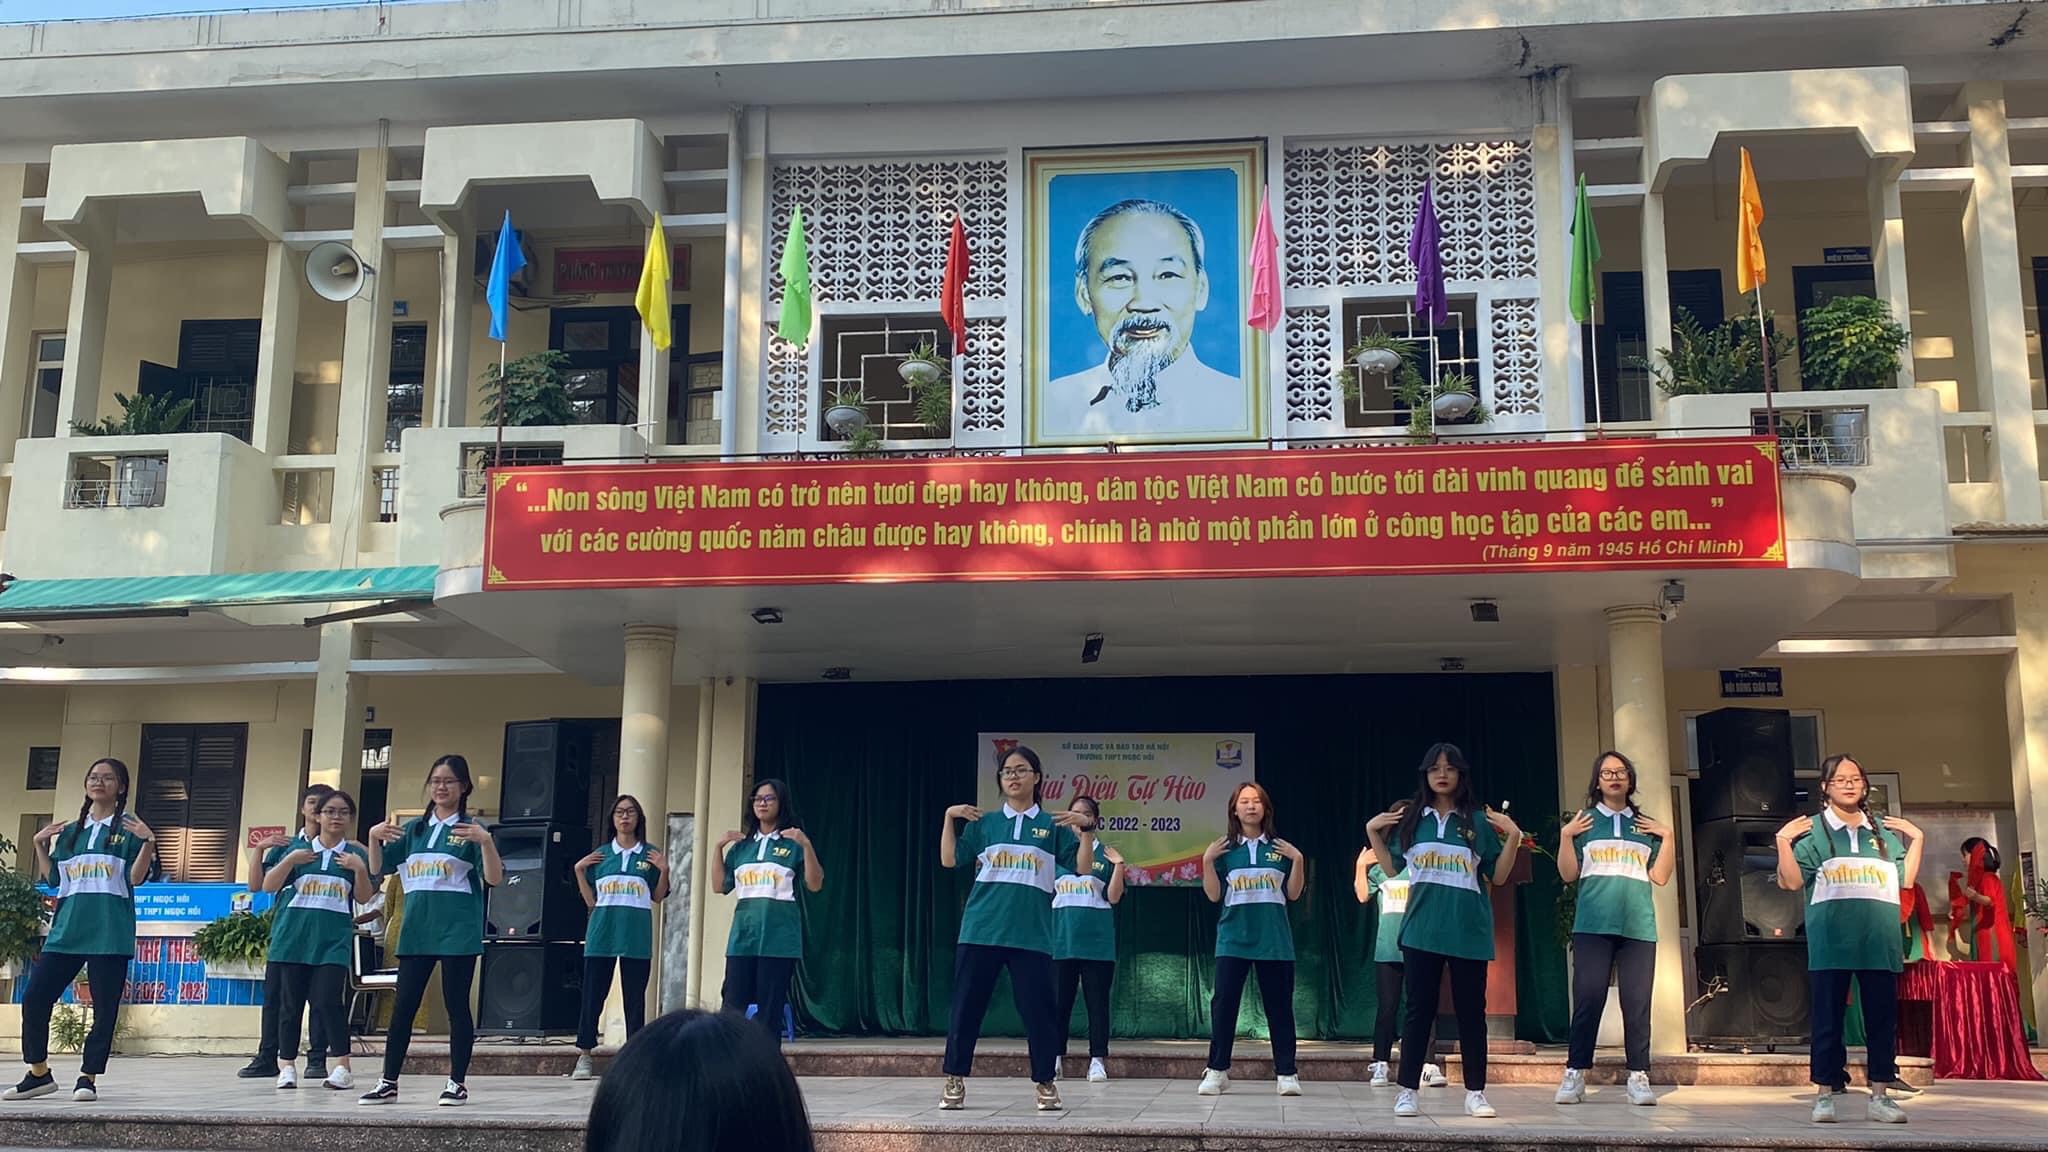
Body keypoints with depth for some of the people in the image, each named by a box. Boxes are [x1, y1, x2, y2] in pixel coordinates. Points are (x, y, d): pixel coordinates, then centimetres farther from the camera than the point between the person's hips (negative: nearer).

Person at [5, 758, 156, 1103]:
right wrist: (40, 845, 8)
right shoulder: (69, 831, 18)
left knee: (105, 1008, -3)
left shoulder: (129, 828, 4)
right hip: (66, 929, 5)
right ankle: (38, 1074, 14)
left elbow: (136, 877, -5)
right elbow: (52, 879, 17)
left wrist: (148, 842, -19)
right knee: (34, 998, 0)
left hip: (109, 932, -5)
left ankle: (88, 1078, 7)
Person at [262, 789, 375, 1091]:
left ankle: (342, 1067, -7)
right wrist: (289, 861, -11)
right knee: (291, 1004, 7)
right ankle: (287, 1066, 16)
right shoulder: (299, 850, 9)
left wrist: (360, 869, -17)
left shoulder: (356, 854, 7)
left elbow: (364, 896, 1)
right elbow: (268, 886, 4)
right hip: (293, 938, 2)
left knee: (329, 1002, -11)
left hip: (333, 941, -2)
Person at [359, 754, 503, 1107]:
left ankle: (457, 1083, 9)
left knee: (457, 1007, 2)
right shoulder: (414, 828, 13)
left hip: (458, 931, -4)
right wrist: (373, 837, -6)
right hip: (416, 929, 4)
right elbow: (378, 869, 13)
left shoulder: (471, 829, -1)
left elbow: (495, 879, -10)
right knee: (403, 1007, 6)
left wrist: (486, 841, -26)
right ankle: (389, 1083, 12)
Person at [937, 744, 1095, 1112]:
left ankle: (1044, 1082, 14)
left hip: (1031, 935, -1)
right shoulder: (983, 823, 10)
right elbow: (949, 860, 6)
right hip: (980, 931, 1)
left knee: (1037, 1010, 0)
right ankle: (955, 1081, 14)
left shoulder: (1053, 826, 8)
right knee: (966, 1008, 3)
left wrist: (1086, 831, -10)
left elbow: (1083, 869, 3)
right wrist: (949, 818, -4)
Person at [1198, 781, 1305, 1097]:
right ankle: (1217, 1071, 3)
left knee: (1279, 1006, 3)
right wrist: (1208, 861, -9)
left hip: (1274, 940, 1)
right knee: (1224, 1003, -3)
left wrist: (1297, 860, -6)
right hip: (1233, 939, 0)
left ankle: (1286, 1073, 9)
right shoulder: (1225, 849, 6)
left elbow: (1293, 894, 6)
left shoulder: (1280, 848, 8)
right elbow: (1213, 895, 1)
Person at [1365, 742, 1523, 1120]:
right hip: (1422, 930, 1)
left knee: (1471, 1012, 5)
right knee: (1419, 1010, 3)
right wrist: (1372, 831, 3)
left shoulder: (1479, 820, 4)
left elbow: (1498, 876, 4)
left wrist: (1513, 837, -8)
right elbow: (1393, 867, 14)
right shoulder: (1410, 817, 7)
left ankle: (1475, 1094, 12)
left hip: (1469, 931, 0)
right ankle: (1407, 1092, 6)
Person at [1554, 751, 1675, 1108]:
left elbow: (1661, 876, 10)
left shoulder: (1646, 826, 16)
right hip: (1593, 926, -2)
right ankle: (1575, 1075, -1)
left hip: (1639, 927, 2)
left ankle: (1639, 1078, 2)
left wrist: (1668, 836, 3)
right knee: (1588, 1000, -6)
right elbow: (1569, 875, 7)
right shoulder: (1584, 822, 11)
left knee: (1637, 1003, -1)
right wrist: (1566, 836, -4)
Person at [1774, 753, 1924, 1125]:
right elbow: (1791, 882, -2)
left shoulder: (1886, 831, 14)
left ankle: (1880, 1095, 11)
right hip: (1831, 942, -3)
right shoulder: (1812, 831, 4)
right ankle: (1825, 1095, 6)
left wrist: (1916, 839, 7)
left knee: (1883, 1019, 5)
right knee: (1828, 1019, 1)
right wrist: (1783, 841, -12)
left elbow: (1906, 880, 11)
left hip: (1880, 941, 3)